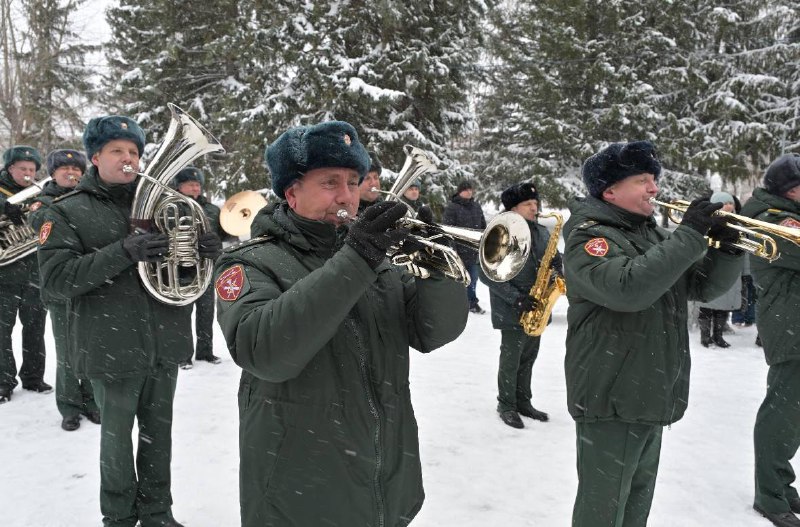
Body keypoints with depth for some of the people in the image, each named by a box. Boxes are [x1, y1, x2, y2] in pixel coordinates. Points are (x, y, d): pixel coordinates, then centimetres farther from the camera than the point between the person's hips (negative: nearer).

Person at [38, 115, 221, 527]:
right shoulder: (68, 212, -2)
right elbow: (55, 278, -14)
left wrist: (206, 250, -11)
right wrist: (124, 252, -26)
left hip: (165, 342, 4)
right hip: (113, 348, -3)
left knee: (159, 432, 15)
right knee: (117, 438, 11)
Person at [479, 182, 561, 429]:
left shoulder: (542, 232, 8)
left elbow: (556, 259, 18)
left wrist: (556, 272, -7)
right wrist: (516, 298, -22)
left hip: (535, 308, 6)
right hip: (512, 311, -6)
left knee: (528, 358, 16)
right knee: (511, 360, 4)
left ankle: (523, 401, 31)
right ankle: (506, 406, 20)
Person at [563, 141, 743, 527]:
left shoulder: (654, 234, 12)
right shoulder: (587, 236, -14)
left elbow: (704, 287, 12)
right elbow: (627, 288, -33)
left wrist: (727, 248, -7)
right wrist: (689, 236, -25)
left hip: (651, 397, 9)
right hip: (611, 400, -8)